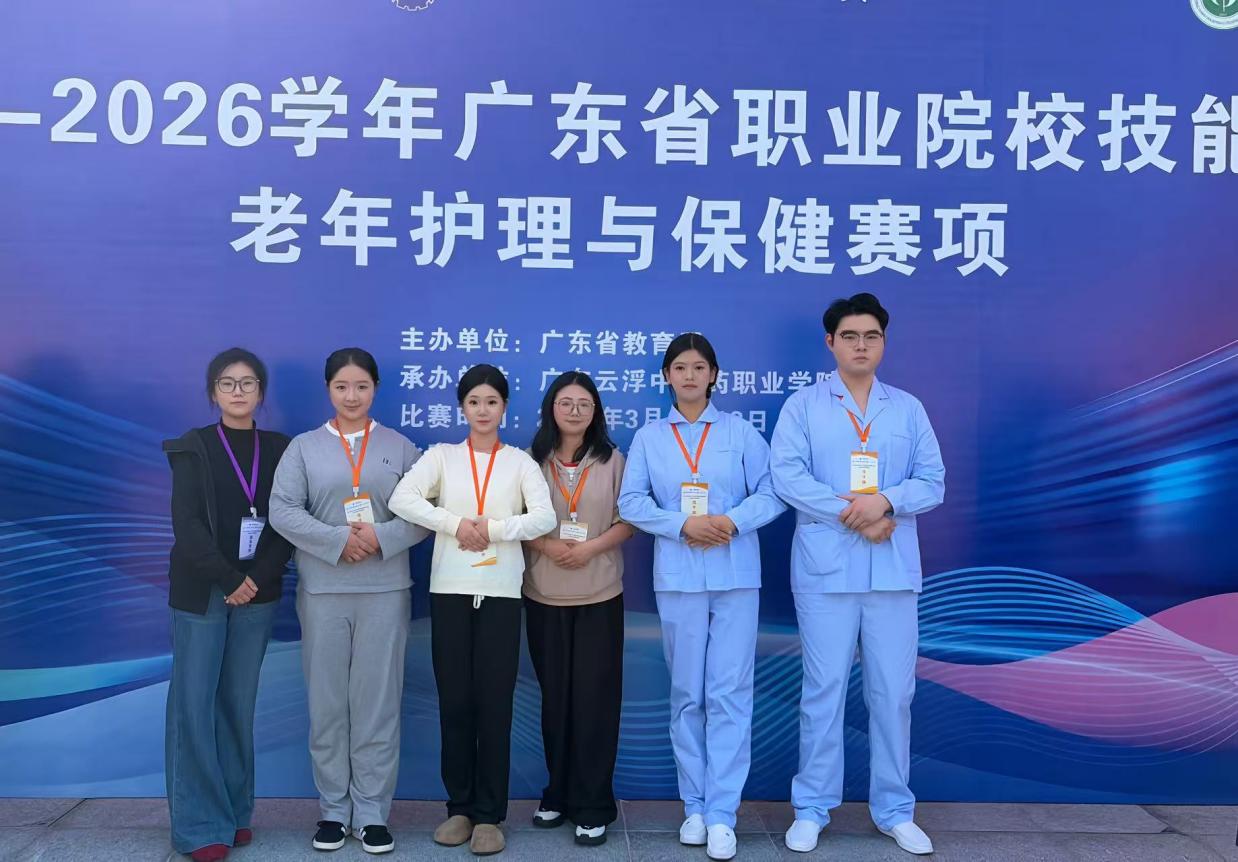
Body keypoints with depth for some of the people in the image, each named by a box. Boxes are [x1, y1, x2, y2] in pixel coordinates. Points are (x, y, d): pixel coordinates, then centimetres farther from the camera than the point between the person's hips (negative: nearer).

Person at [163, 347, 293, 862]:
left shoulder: (279, 450, 7)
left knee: (239, 704, 6)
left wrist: (256, 579, -11)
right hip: (201, 592, -2)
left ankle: (236, 813, 16)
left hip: (257, 593, 2)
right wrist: (228, 579, -14)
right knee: (194, 704, -3)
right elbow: (186, 524, -8)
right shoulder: (192, 448, 1)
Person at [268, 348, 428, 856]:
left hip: (384, 590, 0)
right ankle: (333, 809, 19)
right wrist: (338, 541, -16)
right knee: (327, 703, 6)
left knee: (377, 701, 3)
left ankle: (372, 813, 13)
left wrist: (381, 537, -16)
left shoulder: (400, 447, 6)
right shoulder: (303, 447, 6)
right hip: (322, 590, 0)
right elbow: (281, 510, -5)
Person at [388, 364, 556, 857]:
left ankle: (489, 814, 10)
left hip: (501, 593, -1)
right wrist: (456, 524, -15)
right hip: (450, 591, 1)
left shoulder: (520, 461, 7)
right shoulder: (442, 455, 8)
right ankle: (460, 807, 19)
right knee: (454, 701, 5)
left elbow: (545, 517, -8)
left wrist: (492, 529, -15)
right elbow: (402, 499, -8)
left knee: (494, 703, 1)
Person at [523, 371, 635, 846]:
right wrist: (547, 546, -14)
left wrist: (591, 547, -14)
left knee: (595, 698, -2)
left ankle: (593, 805, 7)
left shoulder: (612, 460, 3)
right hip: (544, 597, 1)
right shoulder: (531, 461, 4)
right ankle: (558, 793, 23)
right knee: (554, 697, 9)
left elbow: (628, 520, 1)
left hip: (600, 596, -1)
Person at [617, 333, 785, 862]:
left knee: (729, 693, -3)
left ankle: (722, 813, 4)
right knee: (687, 694, 8)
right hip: (677, 578, 1)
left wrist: (733, 521, -16)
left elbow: (772, 493, 0)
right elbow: (630, 502, 0)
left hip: (736, 577, -1)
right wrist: (683, 525, -14)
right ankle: (695, 806, 20)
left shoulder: (741, 432, 4)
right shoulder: (649, 437, 7)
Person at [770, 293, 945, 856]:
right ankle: (812, 809, 17)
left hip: (894, 572, 2)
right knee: (823, 691, 4)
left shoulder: (909, 409, 11)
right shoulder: (802, 405, 3)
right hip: (826, 571, -2)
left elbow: (933, 482, 4)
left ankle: (895, 811, 23)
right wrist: (854, 517, -15)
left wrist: (885, 501, -15)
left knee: (893, 693, 8)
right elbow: (787, 476, -9)